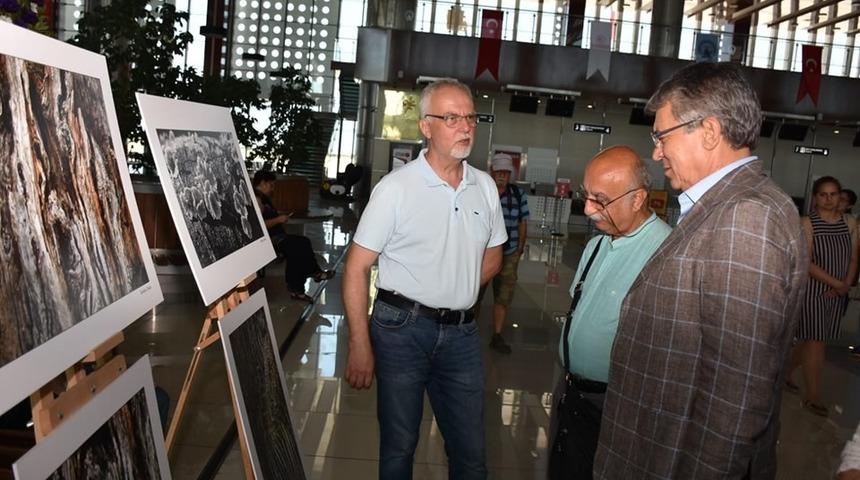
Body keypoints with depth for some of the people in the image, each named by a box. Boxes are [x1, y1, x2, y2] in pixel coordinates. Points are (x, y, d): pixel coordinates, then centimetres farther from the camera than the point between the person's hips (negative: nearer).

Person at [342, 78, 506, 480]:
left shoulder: (485, 186, 4)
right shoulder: (396, 187, -11)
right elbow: (356, 268, -10)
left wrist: (456, 293, 2)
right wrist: (360, 345, -14)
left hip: (461, 333, 4)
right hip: (402, 329, -4)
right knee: (398, 447, 11)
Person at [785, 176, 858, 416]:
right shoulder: (808, 223, -10)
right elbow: (807, 262, -15)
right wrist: (837, 283, -14)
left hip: (836, 295, 5)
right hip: (813, 290, -5)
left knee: (809, 340, 14)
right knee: (815, 342, -4)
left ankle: (785, 375, 34)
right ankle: (811, 396, 6)